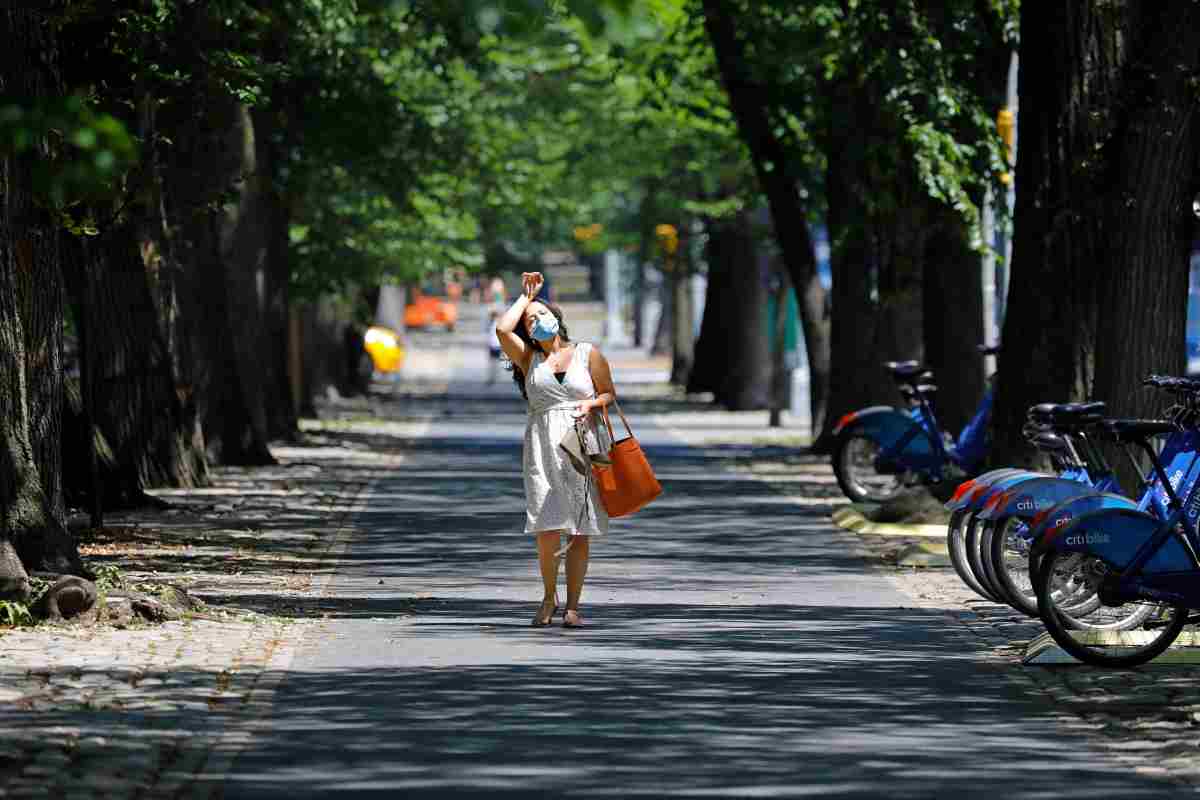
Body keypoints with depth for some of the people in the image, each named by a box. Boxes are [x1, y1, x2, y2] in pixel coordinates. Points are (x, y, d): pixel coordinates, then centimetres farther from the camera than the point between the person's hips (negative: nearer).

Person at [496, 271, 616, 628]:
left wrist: (591, 403, -9)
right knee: (548, 529, -12)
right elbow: (502, 329, -6)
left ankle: (572, 606, 5)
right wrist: (524, 296, 7)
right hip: (542, 446, 0)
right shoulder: (528, 358, 10)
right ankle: (549, 596, 9)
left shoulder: (588, 354, 9)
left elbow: (610, 394, 13)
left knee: (581, 532, -2)